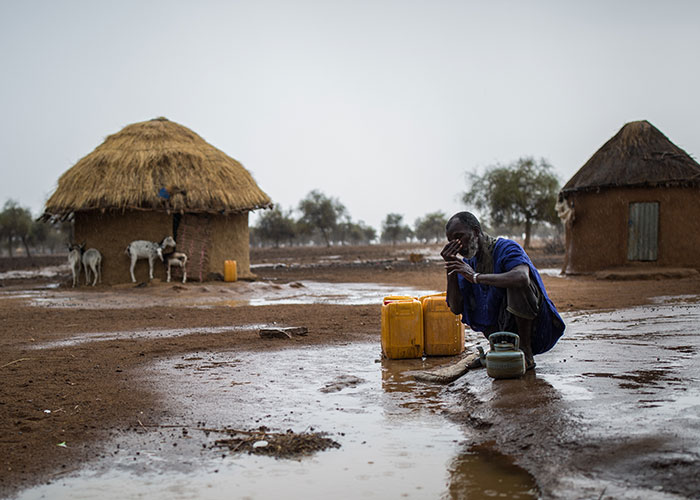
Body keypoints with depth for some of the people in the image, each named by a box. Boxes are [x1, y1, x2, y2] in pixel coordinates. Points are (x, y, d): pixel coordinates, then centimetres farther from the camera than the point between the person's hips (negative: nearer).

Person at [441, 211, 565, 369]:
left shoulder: (506, 248, -16)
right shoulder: (468, 263, 4)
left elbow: (522, 278, -40)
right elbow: (456, 308, -5)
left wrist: (476, 277, -35)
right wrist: (450, 267, -14)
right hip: (505, 329, 7)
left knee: (517, 283, -29)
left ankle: (526, 352, -18)